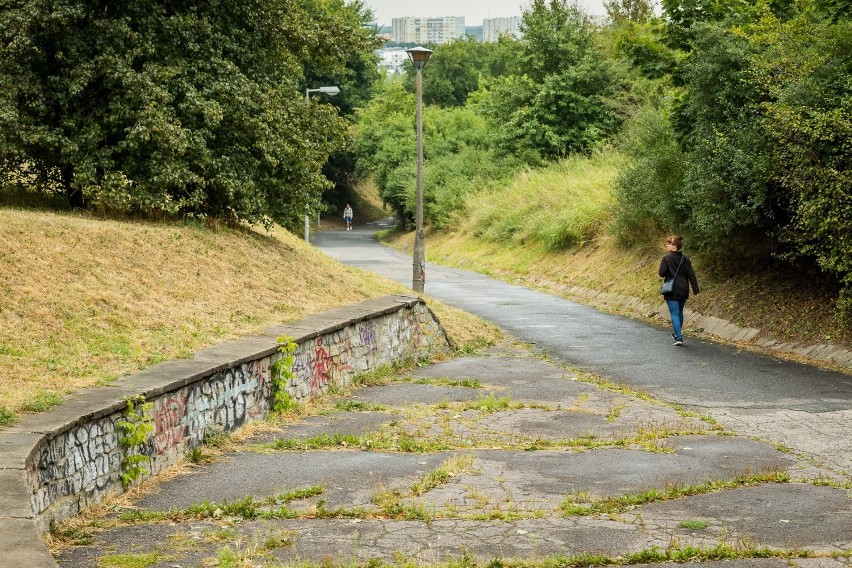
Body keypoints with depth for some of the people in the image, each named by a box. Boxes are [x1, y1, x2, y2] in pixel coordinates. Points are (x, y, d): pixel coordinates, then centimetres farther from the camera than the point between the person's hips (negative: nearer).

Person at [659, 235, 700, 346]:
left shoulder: (667, 258, -13)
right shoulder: (685, 259, 2)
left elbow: (661, 273, -14)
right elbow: (691, 275, 1)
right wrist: (696, 290, 2)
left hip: (672, 291, -5)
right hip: (683, 291, 5)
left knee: (674, 313, -3)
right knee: (680, 312, 21)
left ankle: (679, 338, -12)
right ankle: (677, 333, 37)